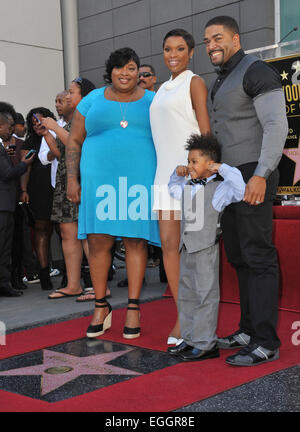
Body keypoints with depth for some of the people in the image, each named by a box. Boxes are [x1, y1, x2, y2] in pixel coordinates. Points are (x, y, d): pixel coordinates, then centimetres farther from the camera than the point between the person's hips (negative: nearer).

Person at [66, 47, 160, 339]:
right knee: (98, 241, -2)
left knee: (136, 241, -1)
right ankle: (101, 307, 11)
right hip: (99, 180, 1)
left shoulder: (152, 102, 11)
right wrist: (72, 178, 2)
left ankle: (133, 307, 7)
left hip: (140, 180, 0)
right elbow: (74, 142, 12)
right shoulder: (92, 101, 12)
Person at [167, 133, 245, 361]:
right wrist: (177, 174, 17)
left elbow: (240, 191, -25)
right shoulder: (188, 188, 14)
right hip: (187, 248, 8)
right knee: (186, 295, 14)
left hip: (206, 249, -8)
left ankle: (206, 344, 6)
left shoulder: (219, 188, -8)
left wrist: (222, 168, -19)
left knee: (206, 295, -2)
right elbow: (173, 189, 35)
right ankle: (189, 339, 26)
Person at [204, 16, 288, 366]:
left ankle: (266, 343, -8)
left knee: (258, 256, -11)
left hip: (252, 176, -9)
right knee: (238, 256, 9)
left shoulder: (257, 72, -7)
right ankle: (250, 330, 17)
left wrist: (260, 176, -25)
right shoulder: (219, 83, 21)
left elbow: (276, 126, -17)